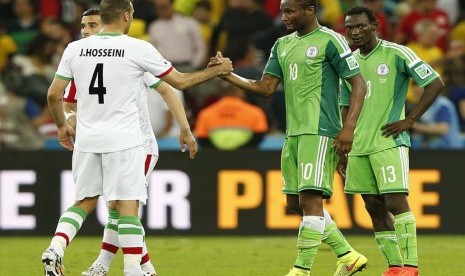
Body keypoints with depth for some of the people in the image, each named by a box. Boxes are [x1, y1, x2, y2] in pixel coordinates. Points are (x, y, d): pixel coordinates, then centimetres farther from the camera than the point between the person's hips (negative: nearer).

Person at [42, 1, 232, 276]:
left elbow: (54, 95, 6)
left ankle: (56, 248, -4)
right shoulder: (138, 49, -6)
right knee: (128, 206, -1)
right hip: (123, 140, -4)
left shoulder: (75, 49, 3)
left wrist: (62, 125, 25)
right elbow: (180, 81, 2)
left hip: (86, 140, 4)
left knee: (83, 202, 16)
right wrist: (215, 70, 18)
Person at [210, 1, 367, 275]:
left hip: (320, 133, -9)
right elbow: (266, 87, 14)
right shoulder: (283, 45, 16)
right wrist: (228, 75, 1)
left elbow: (359, 84, -8)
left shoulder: (330, 41, -7)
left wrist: (349, 128, -17)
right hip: (294, 133, 9)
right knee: (295, 201, 10)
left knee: (310, 199, -11)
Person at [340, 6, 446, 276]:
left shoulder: (397, 54, -6)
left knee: (396, 201, -14)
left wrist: (409, 120, -11)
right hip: (359, 146, 6)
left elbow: (436, 83, -7)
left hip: (389, 142, -6)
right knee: (374, 206, 4)